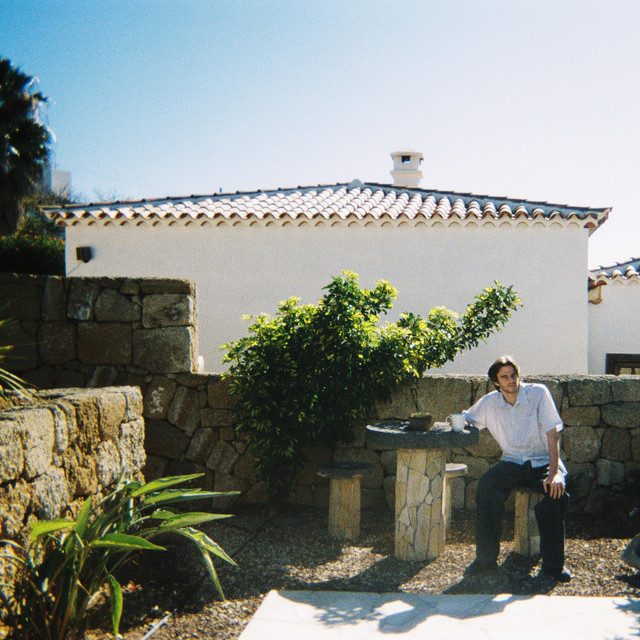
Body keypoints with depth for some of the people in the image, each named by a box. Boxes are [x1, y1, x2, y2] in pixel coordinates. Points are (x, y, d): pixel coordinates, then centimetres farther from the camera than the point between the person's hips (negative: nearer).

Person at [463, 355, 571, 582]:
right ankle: (486, 558, -17)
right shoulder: (489, 403, 2)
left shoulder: (538, 393, -7)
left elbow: (552, 434, -11)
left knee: (556, 492, -33)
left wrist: (554, 472, -22)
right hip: (512, 462, 2)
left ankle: (553, 563, -17)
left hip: (543, 461, -2)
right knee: (486, 487, -28)